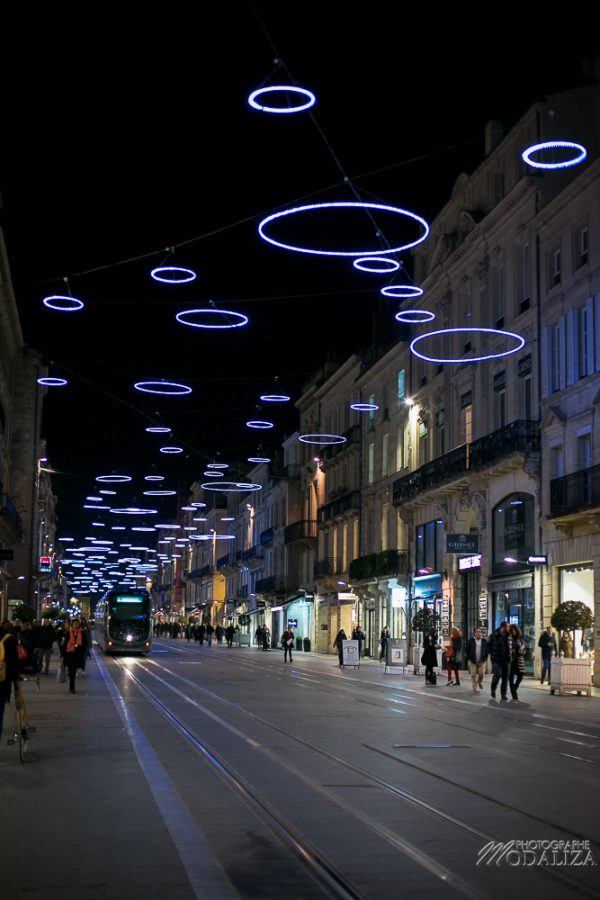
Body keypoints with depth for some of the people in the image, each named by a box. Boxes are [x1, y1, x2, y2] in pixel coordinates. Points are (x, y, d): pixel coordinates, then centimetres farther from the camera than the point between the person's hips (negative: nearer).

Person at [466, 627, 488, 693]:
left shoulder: (484, 641, 3)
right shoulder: (470, 641, 0)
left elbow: (487, 650, 9)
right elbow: (467, 650, 6)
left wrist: (485, 658, 2)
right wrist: (469, 659, 1)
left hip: (481, 661, 1)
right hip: (472, 661, -1)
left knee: (481, 673, -4)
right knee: (473, 675, -3)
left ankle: (480, 682, 29)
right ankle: (475, 688, 4)